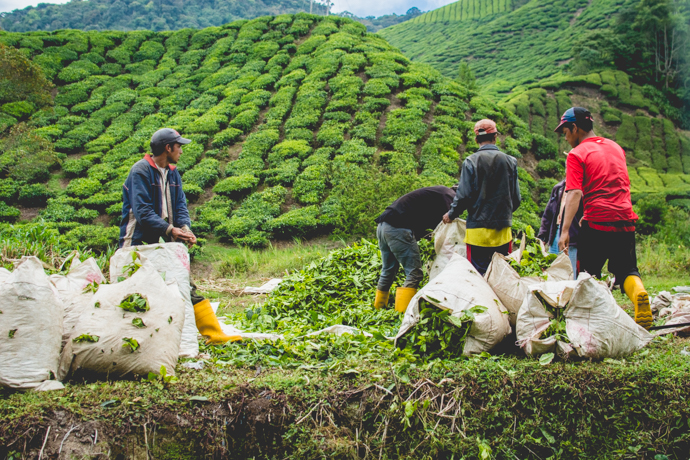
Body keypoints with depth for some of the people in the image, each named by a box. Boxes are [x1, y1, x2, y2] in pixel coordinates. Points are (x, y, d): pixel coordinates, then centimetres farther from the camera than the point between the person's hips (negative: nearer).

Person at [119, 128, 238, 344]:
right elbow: (142, 212, -18)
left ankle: (213, 333, 4)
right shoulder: (140, 171, -11)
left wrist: (185, 228, -14)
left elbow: (180, 205, 7)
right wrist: (170, 229, -28)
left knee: (188, 289, 4)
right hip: (139, 244, -7)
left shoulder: (173, 174, 14)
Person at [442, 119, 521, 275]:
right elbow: (516, 198, 8)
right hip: (503, 229, 3)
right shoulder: (510, 161, 3)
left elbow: (464, 196, -8)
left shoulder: (471, 162, -6)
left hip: (478, 229, -3)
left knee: (479, 274, -1)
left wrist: (451, 215, 10)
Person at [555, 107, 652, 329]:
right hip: (625, 221, 5)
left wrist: (565, 231, -17)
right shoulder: (616, 147, 16)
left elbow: (574, 194, -14)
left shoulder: (577, 154, -4)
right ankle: (639, 293, -15)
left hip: (596, 223, -5)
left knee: (588, 274, 11)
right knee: (626, 270, 14)